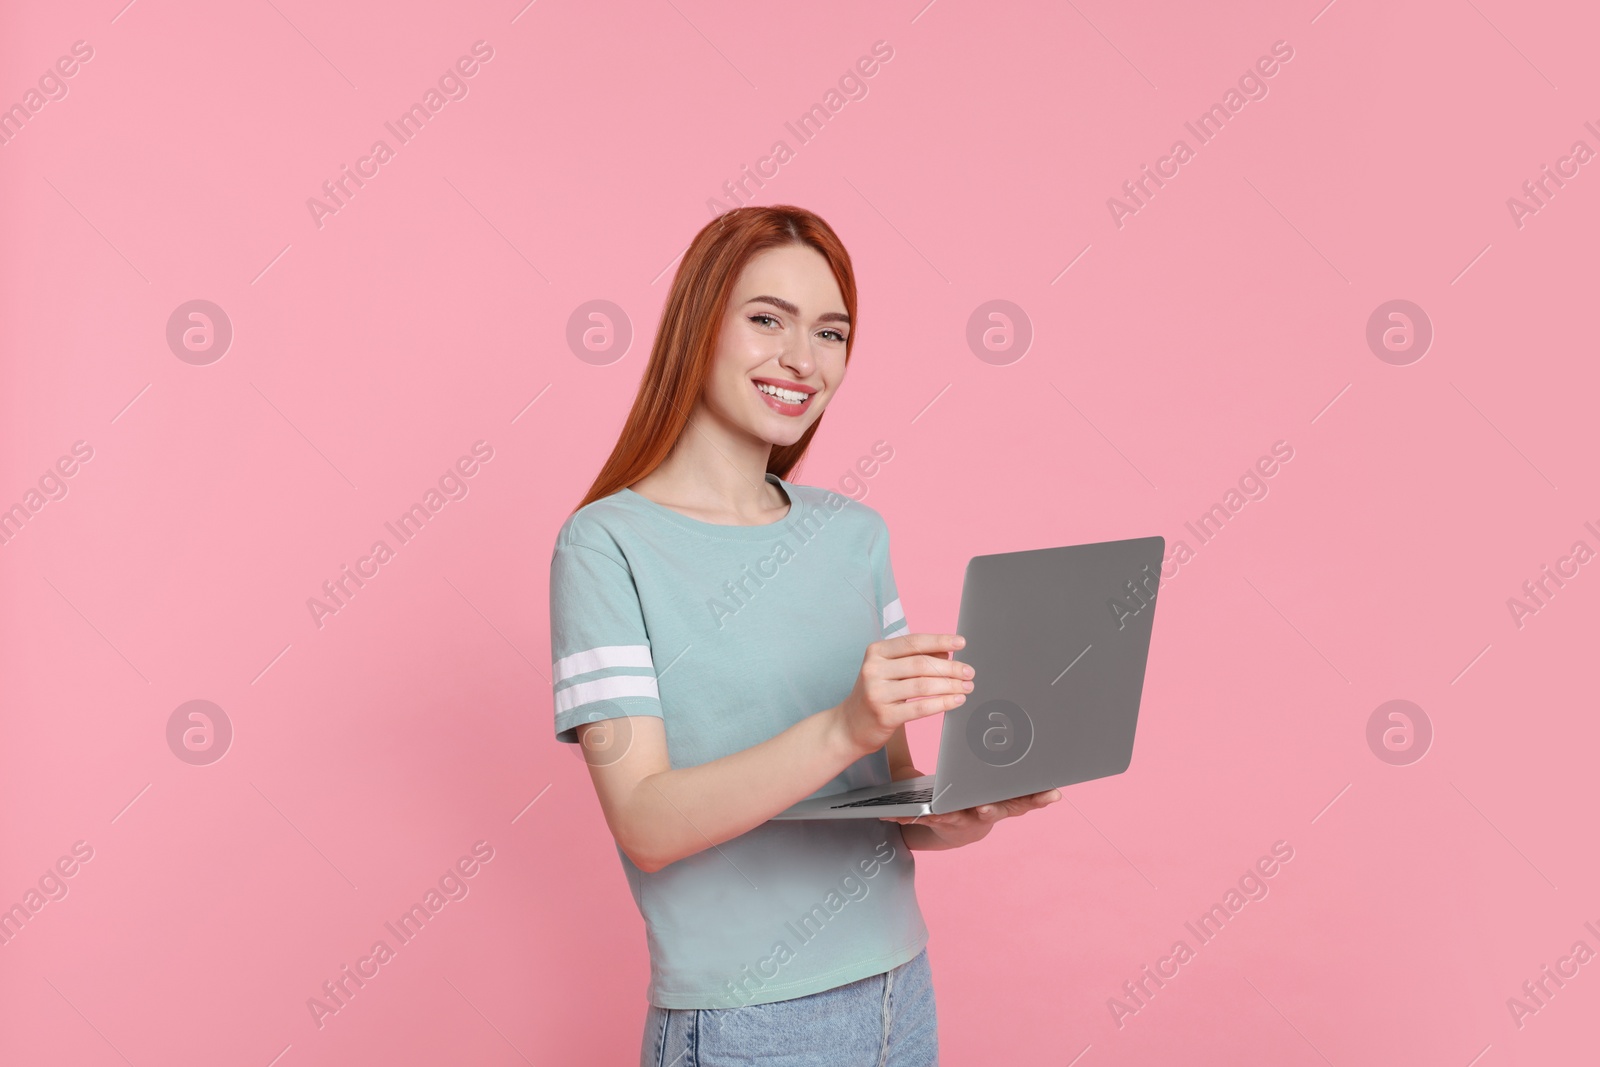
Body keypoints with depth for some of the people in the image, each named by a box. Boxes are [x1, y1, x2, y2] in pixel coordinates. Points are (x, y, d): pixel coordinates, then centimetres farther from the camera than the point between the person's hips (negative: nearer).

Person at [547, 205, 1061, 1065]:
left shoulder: (855, 532, 6)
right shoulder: (607, 544, -11)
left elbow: (893, 787, 9)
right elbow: (647, 824, -19)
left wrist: (959, 815, -12)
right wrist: (842, 728, -31)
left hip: (900, 993, 6)